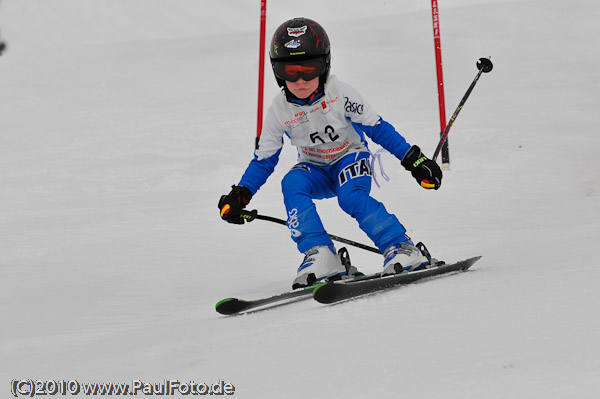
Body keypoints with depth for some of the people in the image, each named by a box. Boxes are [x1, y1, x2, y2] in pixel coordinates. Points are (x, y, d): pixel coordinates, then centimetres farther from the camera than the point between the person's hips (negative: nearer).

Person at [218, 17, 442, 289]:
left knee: (352, 197, -34)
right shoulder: (279, 111, -11)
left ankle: (402, 249, -30)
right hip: (316, 170, 3)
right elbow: (264, 159, -2)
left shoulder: (339, 94, -18)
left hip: (350, 157, -3)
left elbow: (377, 128, -11)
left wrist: (413, 159, -15)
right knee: (292, 183, -30)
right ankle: (320, 257, -33)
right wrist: (240, 194, -16)